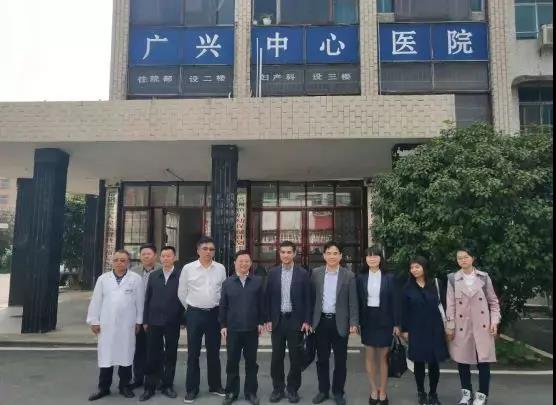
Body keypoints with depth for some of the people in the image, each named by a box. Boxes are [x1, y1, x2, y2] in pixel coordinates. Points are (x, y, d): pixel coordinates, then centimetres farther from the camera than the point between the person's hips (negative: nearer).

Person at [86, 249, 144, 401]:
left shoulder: (136, 279, -2)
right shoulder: (103, 279, 4)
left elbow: (139, 302, 0)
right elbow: (96, 301, 5)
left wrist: (138, 321, 0)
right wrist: (94, 321, 2)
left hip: (127, 325, -1)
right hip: (107, 324, 1)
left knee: (126, 355, 9)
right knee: (106, 355, 6)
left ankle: (124, 386, 22)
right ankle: (103, 388, 18)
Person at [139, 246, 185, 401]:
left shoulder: (181, 276, -4)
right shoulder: (153, 276, 7)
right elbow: (147, 299, 8)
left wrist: (183, 320, -6)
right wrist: (145, 320, 5)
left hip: (172, 322, -2)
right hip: (154, 321, 2)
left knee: (171, 355, 8)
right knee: (152, 355, 6)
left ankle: (167, 385, 21)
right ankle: (150, 387, 16)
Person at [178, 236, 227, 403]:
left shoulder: (221, 268, -1)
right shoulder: (188, 268, -5)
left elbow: (224, 291, 8)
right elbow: (182, 293, 5)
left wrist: (217, 308, 9)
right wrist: (190, 309, 10)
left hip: (214, 313, 2)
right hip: (194, 314, -1)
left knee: (214, 352, 12)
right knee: (193, 353, 7)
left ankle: (215, 385, 26)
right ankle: (191, 389, 18)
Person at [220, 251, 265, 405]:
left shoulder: (257, 281, 0)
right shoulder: (227, 283, 2)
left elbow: (261, 304, 3)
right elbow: (223, 306, 4)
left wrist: (261, 322, 1)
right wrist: (223, 325, 1)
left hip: (252, 329, 0)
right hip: (233, 329, 0)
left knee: (251, 362, 10)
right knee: (232, 362, 9)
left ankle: (251, 392, 23)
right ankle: (231, 392, 23)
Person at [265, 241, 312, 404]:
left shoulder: (303, 274, -3)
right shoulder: (273, 273, 3)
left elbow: (307, 299, -2)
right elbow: (268, 297, 5)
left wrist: (307, 321, -7)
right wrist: (268, 319, -1)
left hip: (295, 320, -2)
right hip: (277, 320, 2)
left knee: (295, 357, 7)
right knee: (277, 357, 8)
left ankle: (293, 389, 20)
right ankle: (278, 388, 22)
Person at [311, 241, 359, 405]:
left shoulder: (349, 275, -3)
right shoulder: (316, 273, 2)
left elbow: (353, 301, -3)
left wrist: (354, 323, -9)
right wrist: (309, 319, 3)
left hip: (340, 322, -1)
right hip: (321, 321, 2)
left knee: (340, 360, 8)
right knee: (322, 359, 12)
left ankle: (338, 392, 23)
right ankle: (323, 390, 26)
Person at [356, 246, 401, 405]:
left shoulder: (389, 278, -4)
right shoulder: (361, 278, 1)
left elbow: (395, 301, -4)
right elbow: (358, 301, 2)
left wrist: (396, 324, -6)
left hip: (384, 321, -2)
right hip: (367, 320, 2)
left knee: (383, 357, 6)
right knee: (369, 356, 9)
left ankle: (383, 392, 19)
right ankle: (374, 390, 22)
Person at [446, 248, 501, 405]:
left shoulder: (484, 277, 2)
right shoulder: (453, 279, -1)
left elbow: (493, 301, 7)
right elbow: (450, 304, -1)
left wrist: (494, 321, -4)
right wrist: (450, 326, -3)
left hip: (482, 325, 0)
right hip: (462, 326, 0)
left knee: (483, 360, 1)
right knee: (462, 359, 8)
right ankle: (466, 392, 25)